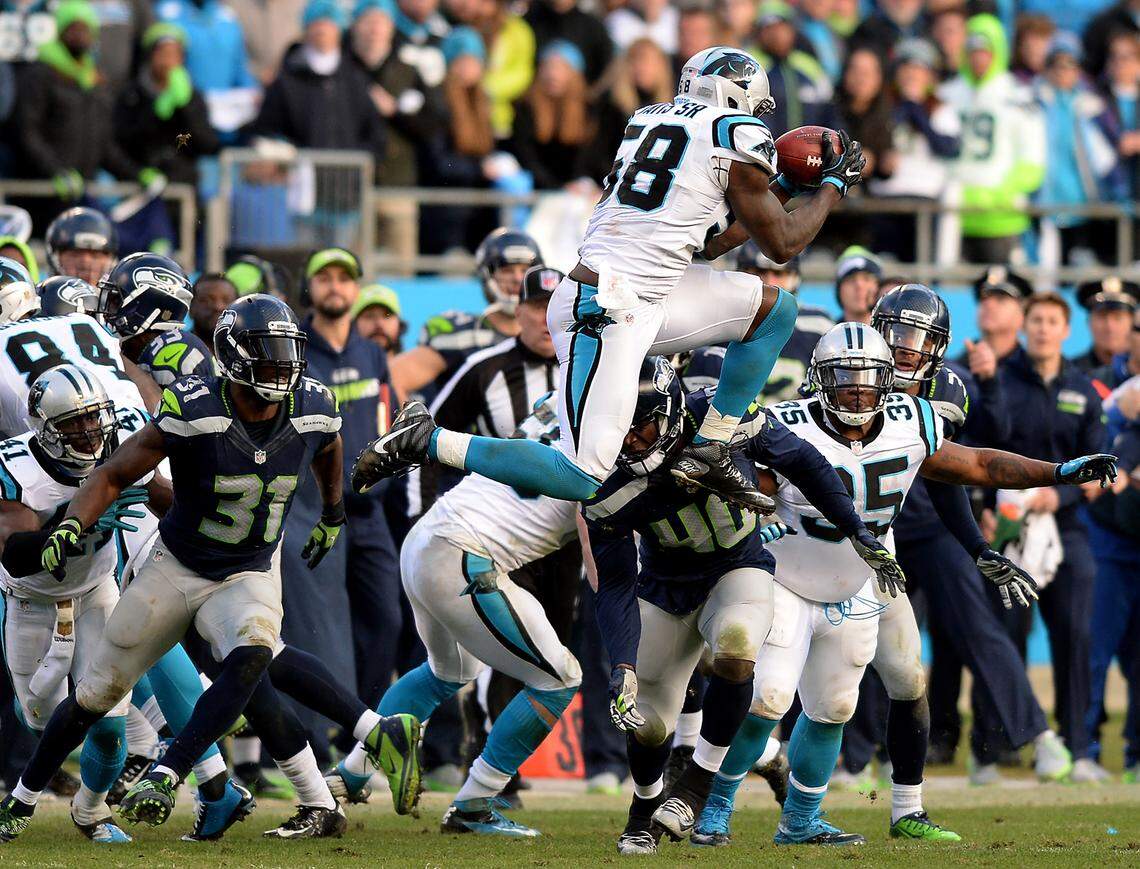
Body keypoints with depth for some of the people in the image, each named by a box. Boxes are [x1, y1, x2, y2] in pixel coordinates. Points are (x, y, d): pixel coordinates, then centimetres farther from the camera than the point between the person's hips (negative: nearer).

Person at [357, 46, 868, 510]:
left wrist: (777, 189, 32)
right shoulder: (736, 135, -5)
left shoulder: (652, 122, 19)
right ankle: (426, 441, -7)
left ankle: (708, 453, 16)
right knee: (582, 480, -13)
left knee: (774, 310, 18)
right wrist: (833, 186, 18)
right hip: (607, 314, -9)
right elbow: (781, 244, 4)